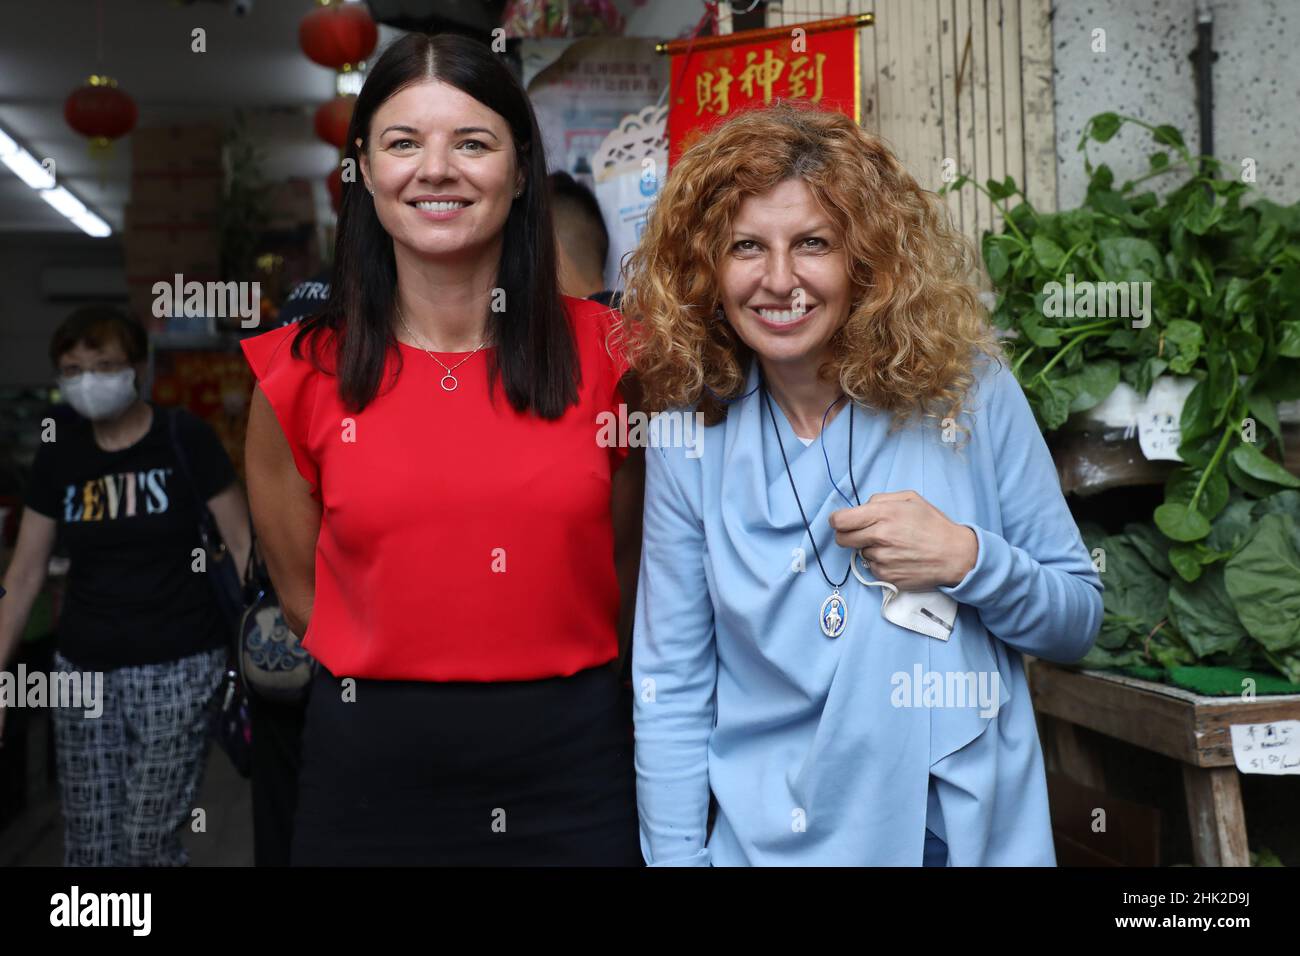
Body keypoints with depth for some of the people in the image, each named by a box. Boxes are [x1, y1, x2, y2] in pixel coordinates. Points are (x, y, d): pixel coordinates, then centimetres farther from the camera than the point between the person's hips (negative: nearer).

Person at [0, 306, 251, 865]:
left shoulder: (185, 439, -7)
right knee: (88, 844, 7)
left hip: (176, 669, -4)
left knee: (148, 842, -2)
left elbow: (243, 546, -5)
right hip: (83, 670, 4)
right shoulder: (59, 451, 5)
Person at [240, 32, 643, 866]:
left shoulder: (602, 350, -4)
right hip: (374, 766, 0)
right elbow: (304, 595, 6)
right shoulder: (303, 373, -4)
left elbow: (627, 554, 7)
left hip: (572, 762, 0)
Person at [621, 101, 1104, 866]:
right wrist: (676, 856, -8)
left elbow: (1079, 621, -1)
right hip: (774, 840, 0)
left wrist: (968, 558, -18)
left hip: (980, 830, 0)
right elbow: (672, 687, -3)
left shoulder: (972, 392, -9)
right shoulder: (690, 436, -7)